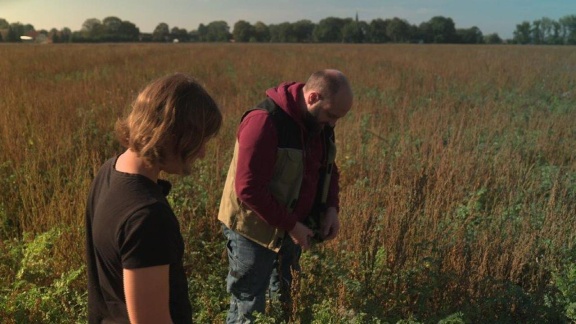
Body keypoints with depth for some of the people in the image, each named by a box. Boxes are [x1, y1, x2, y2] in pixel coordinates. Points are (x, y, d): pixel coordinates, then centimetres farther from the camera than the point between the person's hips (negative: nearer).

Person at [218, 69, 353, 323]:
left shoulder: (319, 123, 0)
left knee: (284, 302, 20)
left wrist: (331, 208, -4)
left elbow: (327, 169, 13)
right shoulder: (264, 122, -26)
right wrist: (291, 225, -22)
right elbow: (249, 189, -27)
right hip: (256, 231, -7)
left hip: (291, 228, 7)